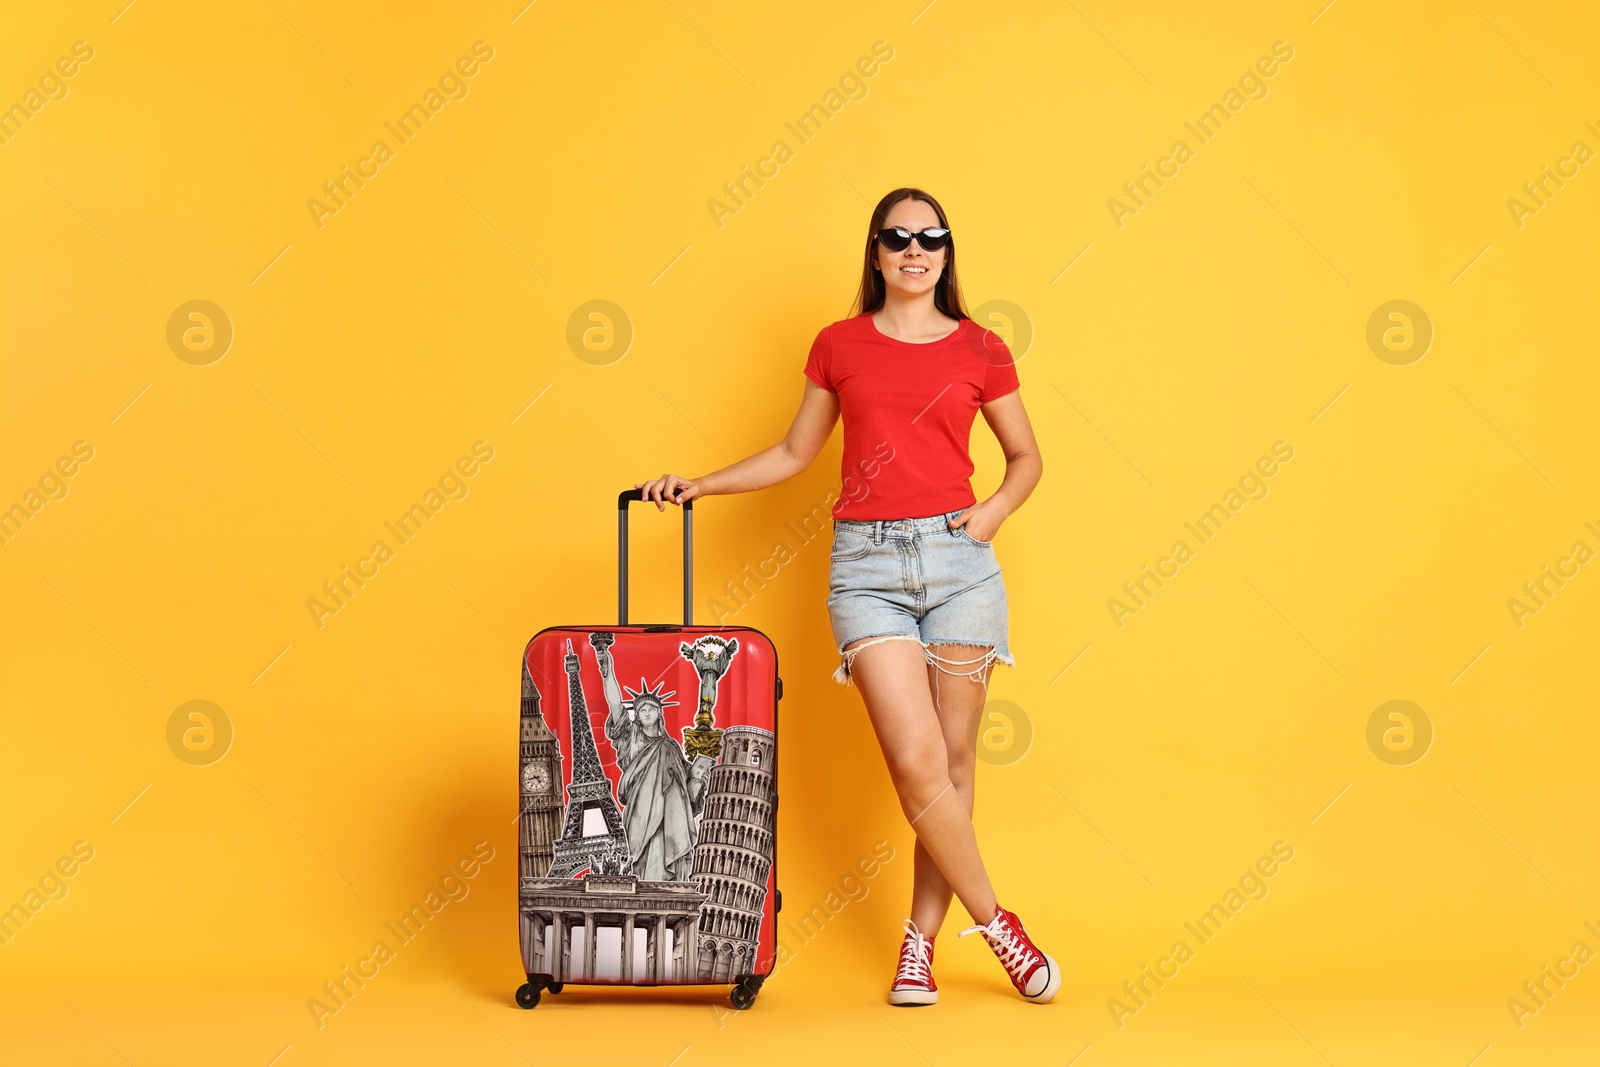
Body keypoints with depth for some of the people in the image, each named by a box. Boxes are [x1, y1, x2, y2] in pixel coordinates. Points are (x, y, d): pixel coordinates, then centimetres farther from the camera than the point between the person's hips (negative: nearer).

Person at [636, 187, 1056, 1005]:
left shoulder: (979, 350, 7)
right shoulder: (839, 345, 9)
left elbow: (1026, 456, 17)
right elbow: (794, 453, 17)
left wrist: (996, 510, -1)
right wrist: (699, 485, 9)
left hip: (958, 557, 1)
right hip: (867, 562, -1)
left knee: (953, 759, 3)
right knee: (918, 763, -11)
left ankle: (920, 940, 17)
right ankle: (997, 925, 8)